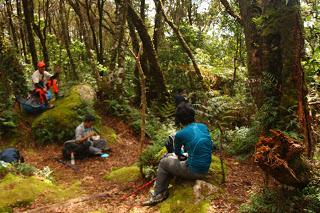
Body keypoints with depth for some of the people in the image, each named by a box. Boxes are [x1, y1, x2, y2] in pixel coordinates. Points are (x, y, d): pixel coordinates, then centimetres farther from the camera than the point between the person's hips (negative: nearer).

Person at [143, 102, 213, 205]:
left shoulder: (180, 134, -13)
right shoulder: (204, 127, 2)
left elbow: (177, 152, 8)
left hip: (193, 172, -6)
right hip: (205, 170, 7)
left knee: (163, 163, 16)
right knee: (171, 160, 25)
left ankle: (158, 195, 25)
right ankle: (163, 191, 33)